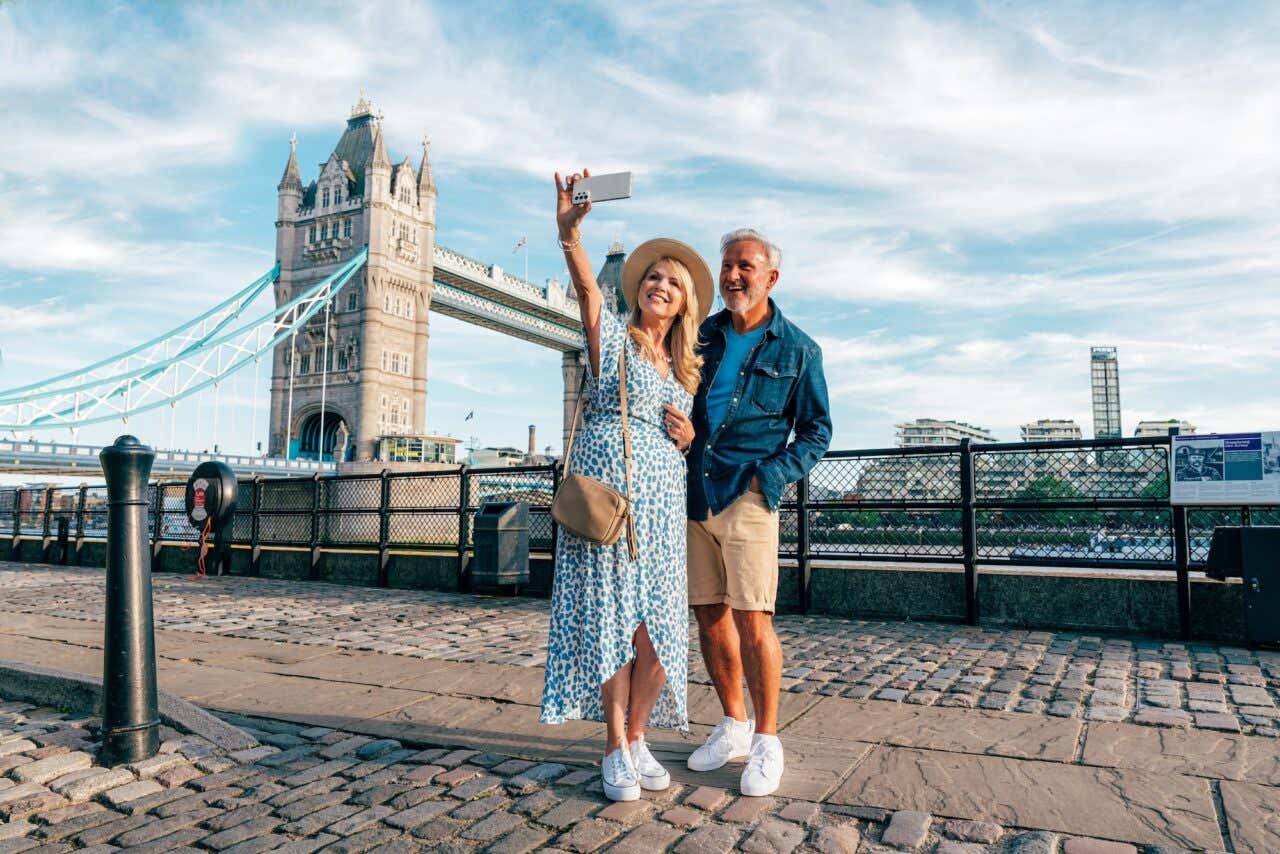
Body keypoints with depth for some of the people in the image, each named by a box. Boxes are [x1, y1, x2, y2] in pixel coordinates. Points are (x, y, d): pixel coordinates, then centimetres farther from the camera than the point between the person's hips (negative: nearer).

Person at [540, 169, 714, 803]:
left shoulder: (687, 368, 20)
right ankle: (615, 750, 8)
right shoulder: (611, 335, 5)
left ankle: (637, 738, 17)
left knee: (658, 623, 1)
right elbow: (587, 286, -15)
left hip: (662, 498, 5)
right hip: (606, 485, -5)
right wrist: (569, 231, -32)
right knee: (610, 615, -3)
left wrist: (689, 437, 3)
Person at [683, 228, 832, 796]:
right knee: (709, 616, 9)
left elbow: (817, 431, 4)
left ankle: (766, 740, 10)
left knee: (753, 621, -7)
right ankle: (733, 727, 26)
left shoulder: (797, 350, 3)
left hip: (748, 499, -4)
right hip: (692, 495, 4)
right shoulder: (701, 336, 13)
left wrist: (771, 476, -8)